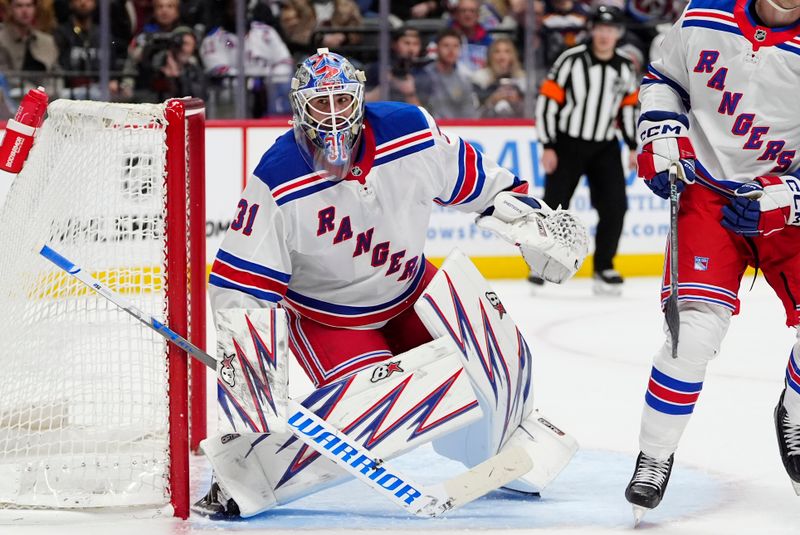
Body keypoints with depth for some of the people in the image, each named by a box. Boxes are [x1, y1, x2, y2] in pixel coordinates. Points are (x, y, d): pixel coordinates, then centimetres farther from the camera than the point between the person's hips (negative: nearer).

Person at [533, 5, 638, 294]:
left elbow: (628, 107, 15)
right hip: (568, 144, -4)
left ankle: (604, 267, 7)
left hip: (605, 148, 4)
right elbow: (548, 100, -11)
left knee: (615, 206, -4)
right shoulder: (571, 61, -13)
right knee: (555, 205, -3)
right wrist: (548, 147, -13)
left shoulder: (625, 69, 2)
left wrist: (633, 146, 10)